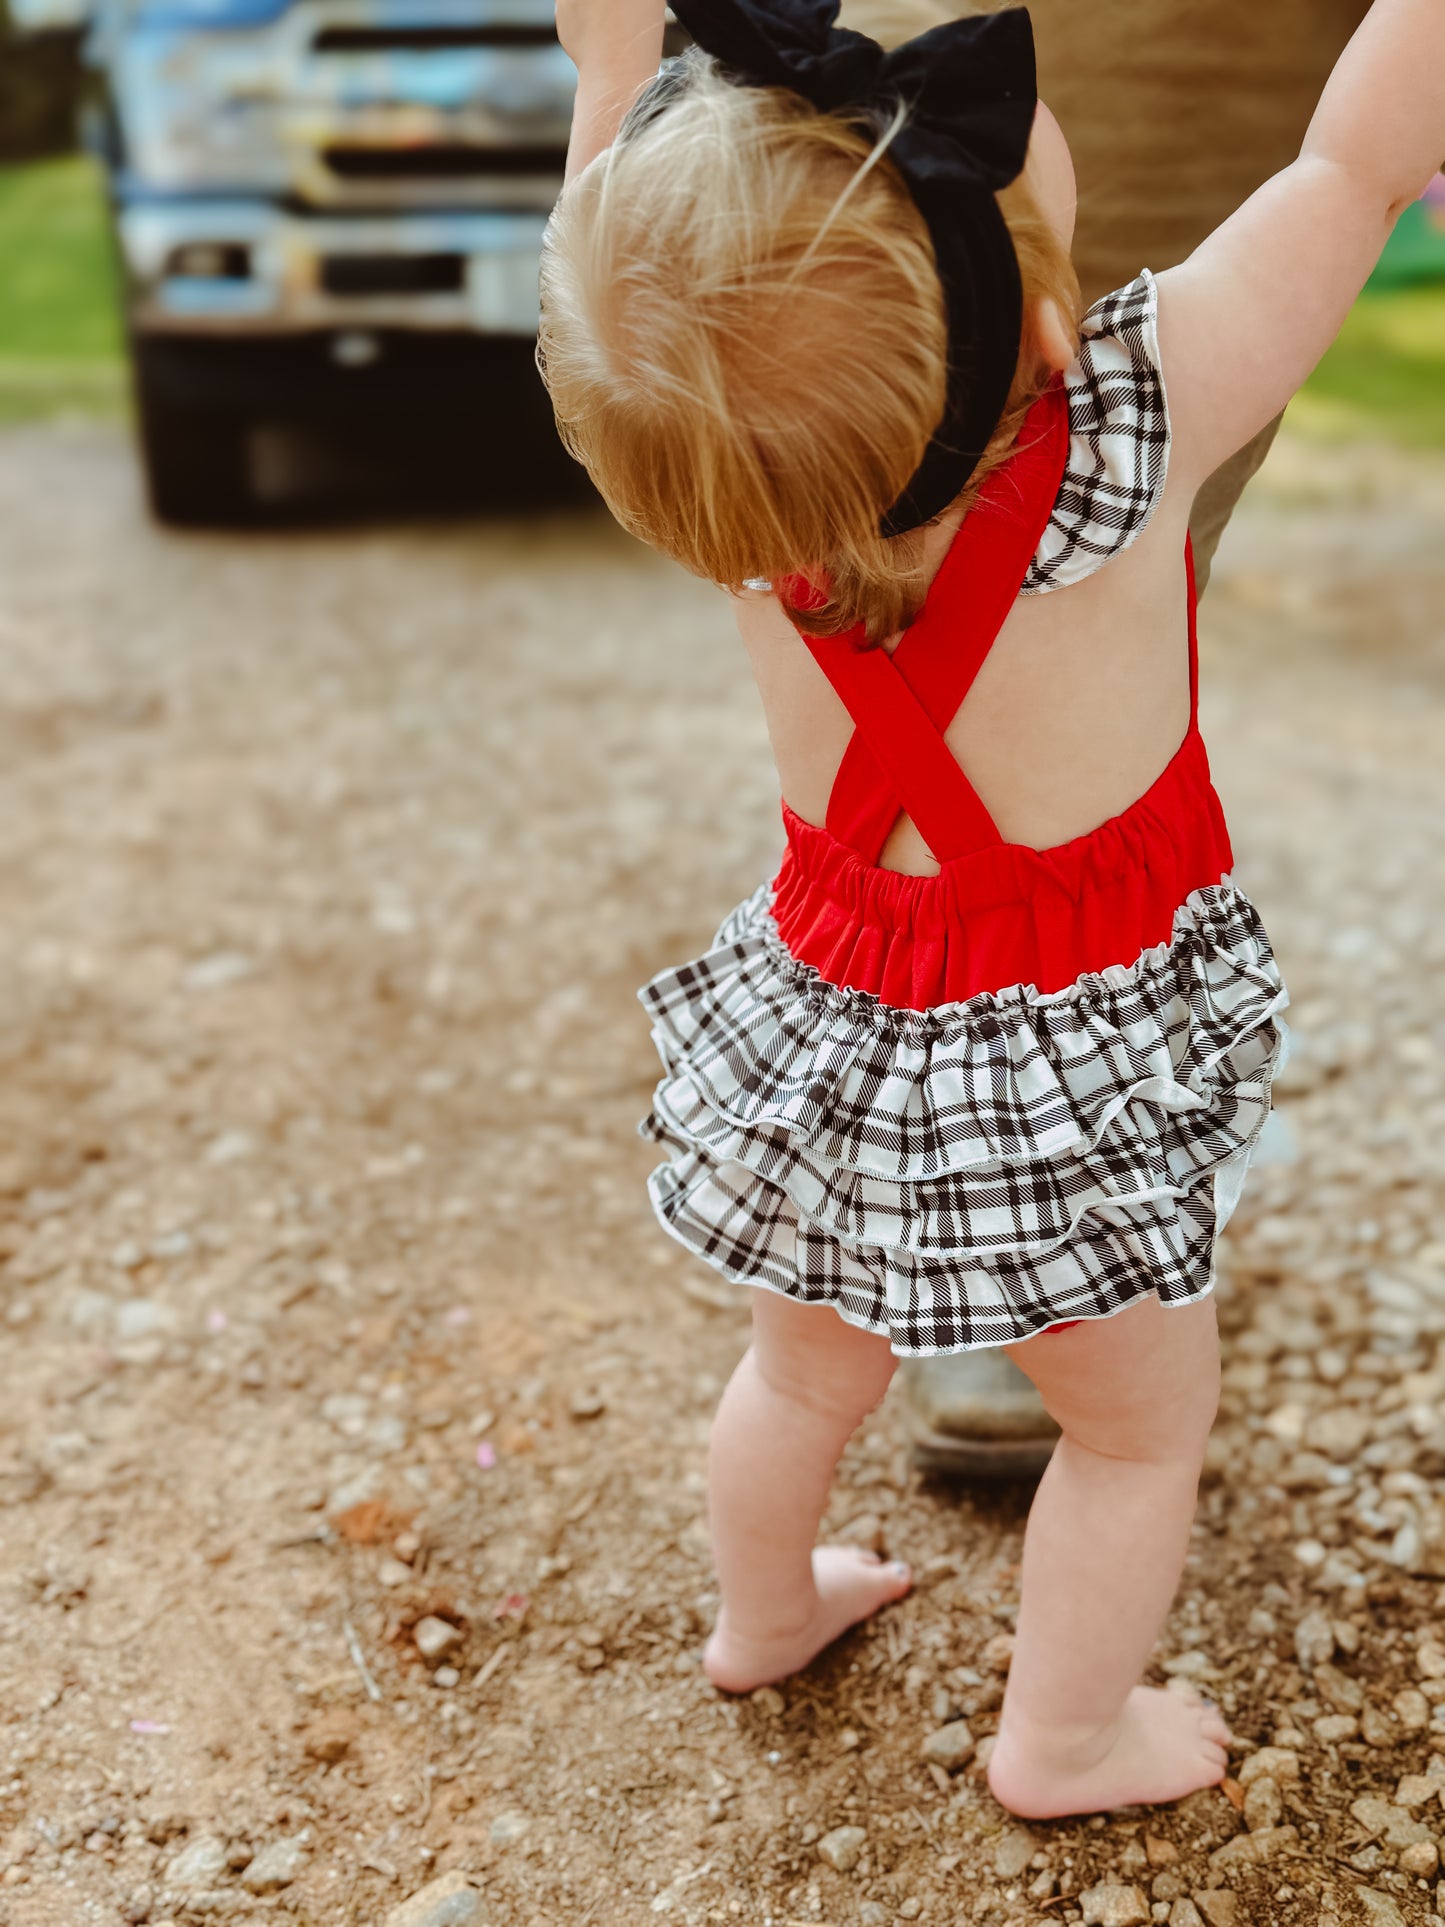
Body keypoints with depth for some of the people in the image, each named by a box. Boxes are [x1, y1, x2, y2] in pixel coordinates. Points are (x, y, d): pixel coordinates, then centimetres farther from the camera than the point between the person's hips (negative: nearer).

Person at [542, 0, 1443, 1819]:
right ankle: (1065, 1740, 44)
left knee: (811, 1365, 30)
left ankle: (762, 1616, 57)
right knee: (1144, 1417, 24)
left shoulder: (699, 432, -21)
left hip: (825, 1032, 4)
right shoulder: (1126, 427, -31)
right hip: (1060, 1071, -4)